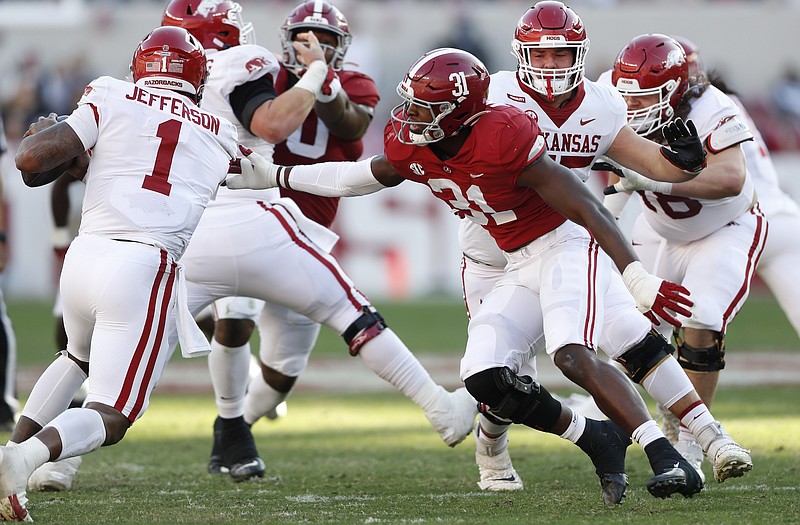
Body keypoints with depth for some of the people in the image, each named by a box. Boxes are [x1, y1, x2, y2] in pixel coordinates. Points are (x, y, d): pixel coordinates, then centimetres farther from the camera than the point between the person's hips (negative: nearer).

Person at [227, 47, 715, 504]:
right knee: (485, 378, -9)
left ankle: (668, 458, -33)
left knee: (573, 354, -31)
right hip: (521, 266, 8)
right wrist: (273, 176, 20)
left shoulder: (502, 140, -28)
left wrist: (639, 280, -33)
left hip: (568, 245, -8)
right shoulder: (413, 148, -5)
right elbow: (364, 176, 19)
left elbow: (589, 209, -27)